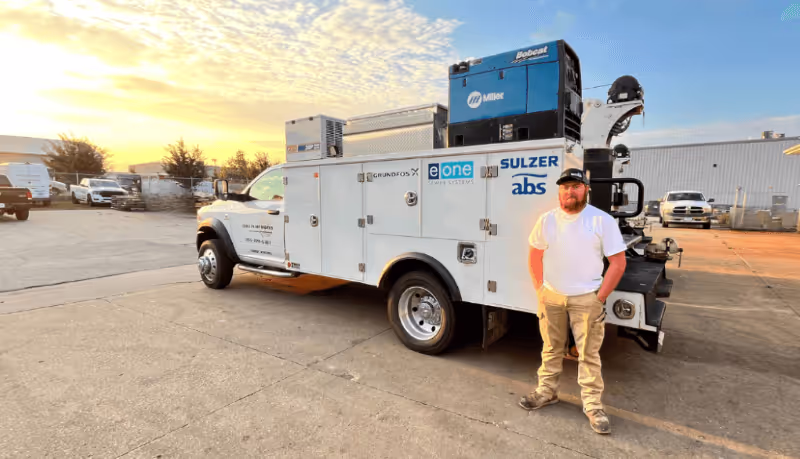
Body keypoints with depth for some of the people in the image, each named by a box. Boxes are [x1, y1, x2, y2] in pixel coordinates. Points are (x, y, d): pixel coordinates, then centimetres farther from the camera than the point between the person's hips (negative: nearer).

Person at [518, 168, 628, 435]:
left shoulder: (602, 221, -8)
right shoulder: (547, 220, 1)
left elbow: (618, 263, -6)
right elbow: (535, 256, 9)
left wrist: (600, 297, -9)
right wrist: (540, 289, 3)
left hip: (586, 299, -3)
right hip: (551, 297, 3)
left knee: (589, 355, 6)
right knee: (551, 349, 17)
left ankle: (593, 405, 22)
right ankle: (547, 392, 33)